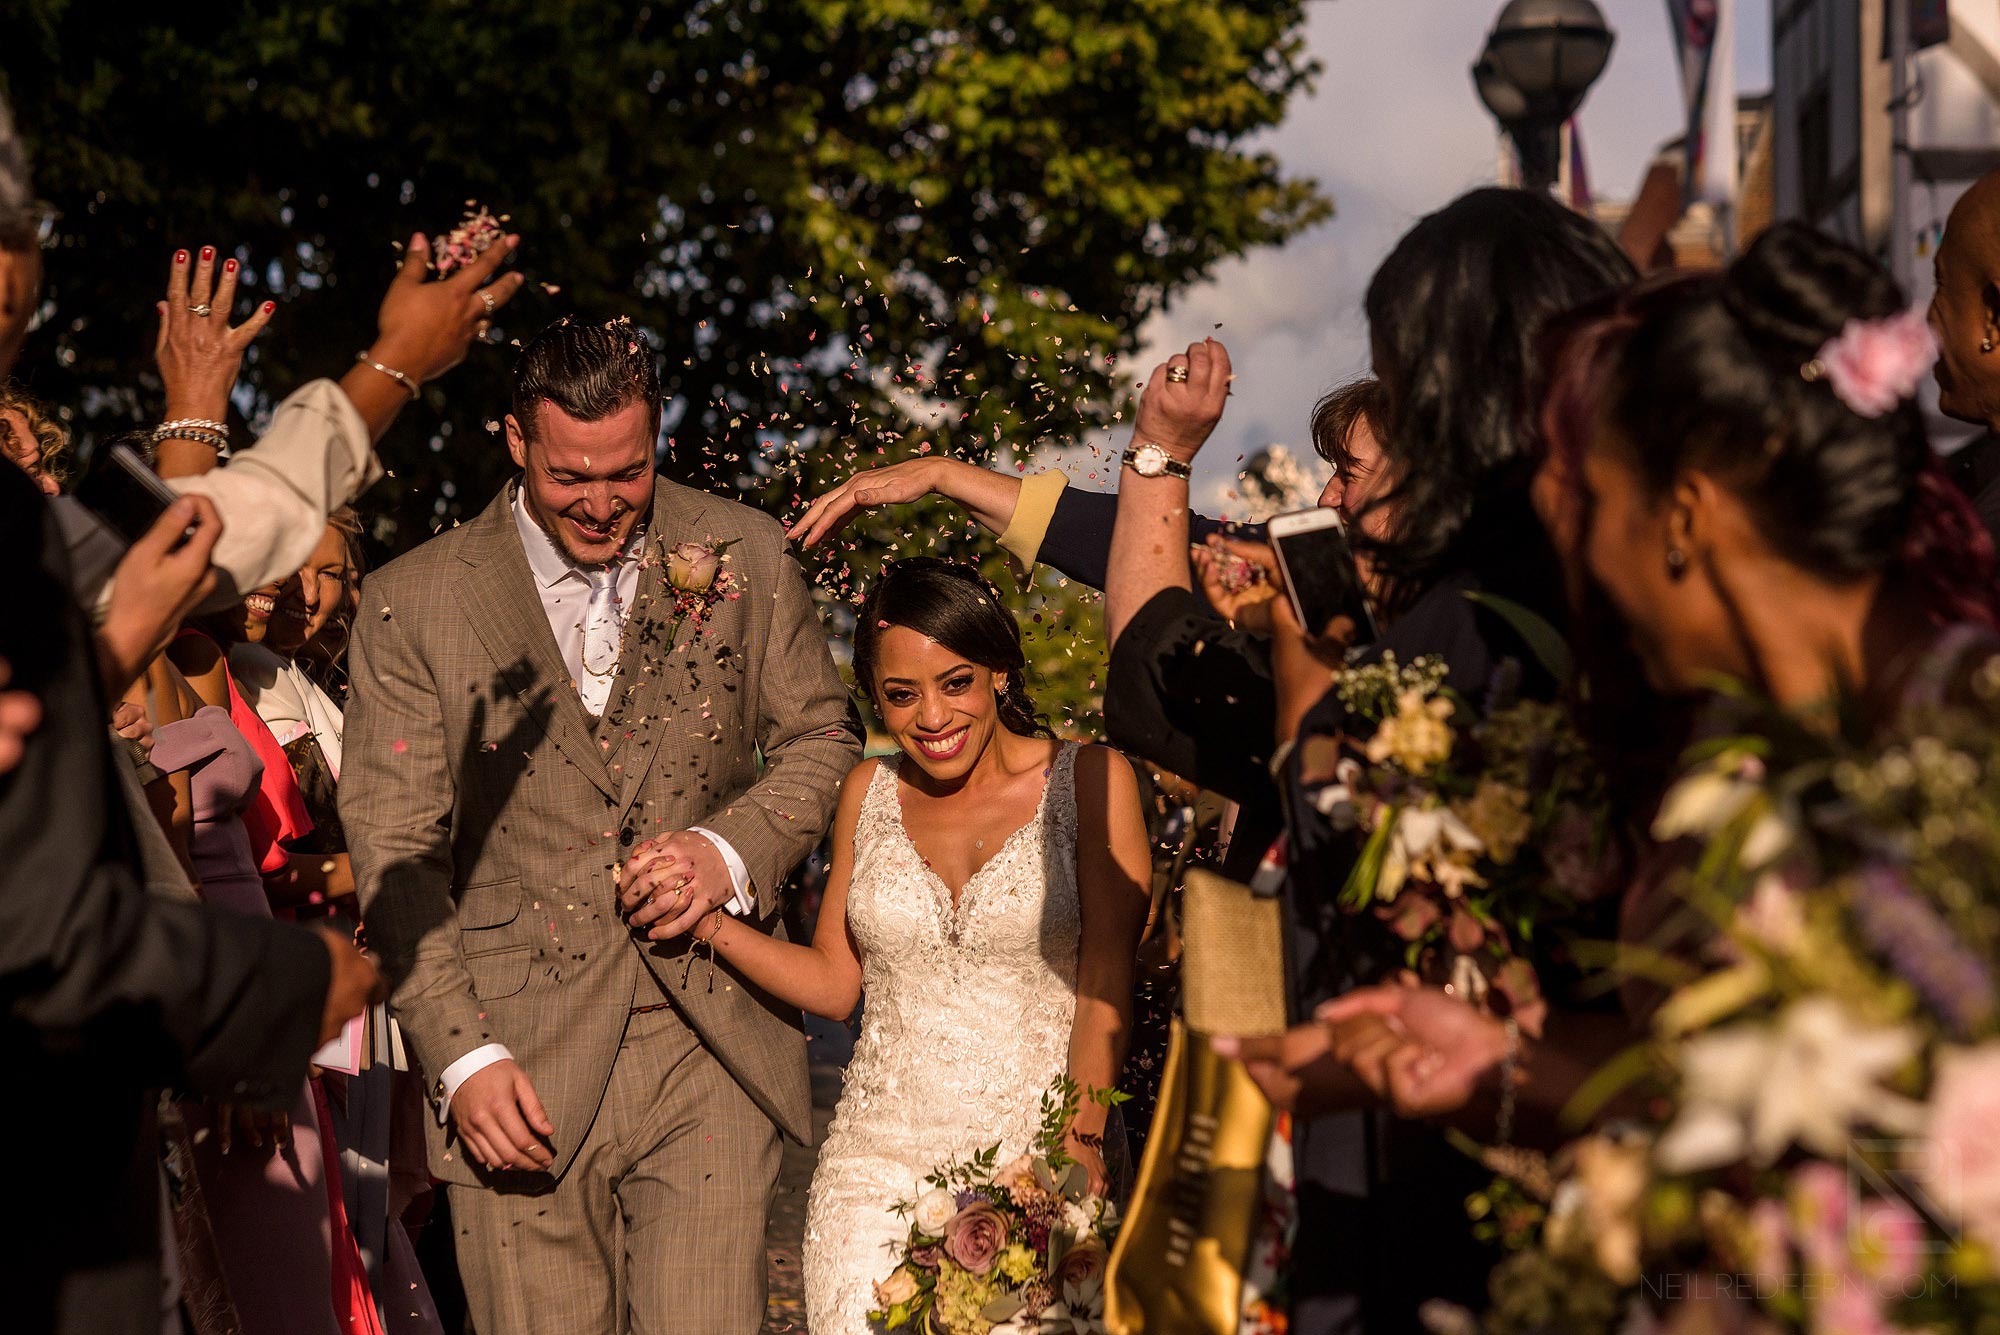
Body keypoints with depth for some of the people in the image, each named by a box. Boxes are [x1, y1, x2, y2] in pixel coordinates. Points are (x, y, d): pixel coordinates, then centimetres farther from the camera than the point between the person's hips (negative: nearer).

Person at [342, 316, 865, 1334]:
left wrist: (732, 849, -6)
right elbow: (393, 855, -1)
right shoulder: (411, 603, 0)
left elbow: (820, 735, 15)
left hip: (712, 1052, 1)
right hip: (522, 1075, -1)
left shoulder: (743, 556, 5)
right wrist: (463, 1056, -10)